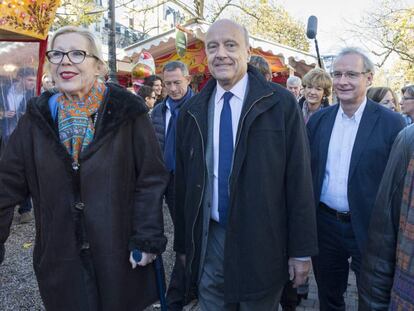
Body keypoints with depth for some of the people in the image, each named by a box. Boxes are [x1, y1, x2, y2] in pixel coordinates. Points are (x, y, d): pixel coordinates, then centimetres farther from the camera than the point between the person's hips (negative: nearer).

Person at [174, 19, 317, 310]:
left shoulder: (281, 103, -9)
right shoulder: (192, 111, 2)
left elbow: (298, 179, -8)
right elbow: (183, 181, 6)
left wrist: (302, 250, -6)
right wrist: (184, 243, 8)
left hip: (261, 243, -2)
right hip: (209, 240, 3)